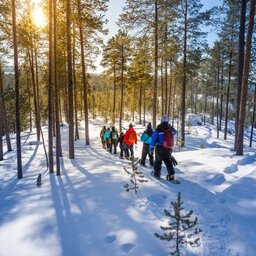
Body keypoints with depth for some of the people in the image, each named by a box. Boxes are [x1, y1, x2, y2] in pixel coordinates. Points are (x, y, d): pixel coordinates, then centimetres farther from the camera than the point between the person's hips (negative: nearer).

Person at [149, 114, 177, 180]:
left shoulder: (158, 129, -16)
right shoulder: (171, 128, -5)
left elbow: (153, 139, -12)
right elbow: (174, 132, 20)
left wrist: (151, 148, -3)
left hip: (159, 148, -3)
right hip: (168, 149, 3)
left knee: (158, 161, 16)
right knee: (168, 161, 15)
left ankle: (157, 173, 26)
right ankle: (171, 175, 7)